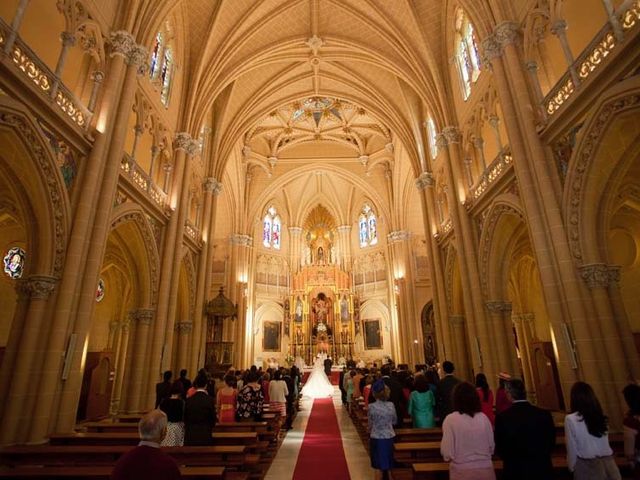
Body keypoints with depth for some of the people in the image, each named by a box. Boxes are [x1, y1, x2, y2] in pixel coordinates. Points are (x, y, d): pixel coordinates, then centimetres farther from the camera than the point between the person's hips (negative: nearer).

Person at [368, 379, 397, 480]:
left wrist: (370, 431, 15)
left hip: (376, 438, -3)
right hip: (389, 437, 3)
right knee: (387, 463, 21)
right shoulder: (391, 405, -9)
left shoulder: (371, 407, -18)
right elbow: (394, 421, 5)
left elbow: (370, 424, -6)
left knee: (379, 465, 13)